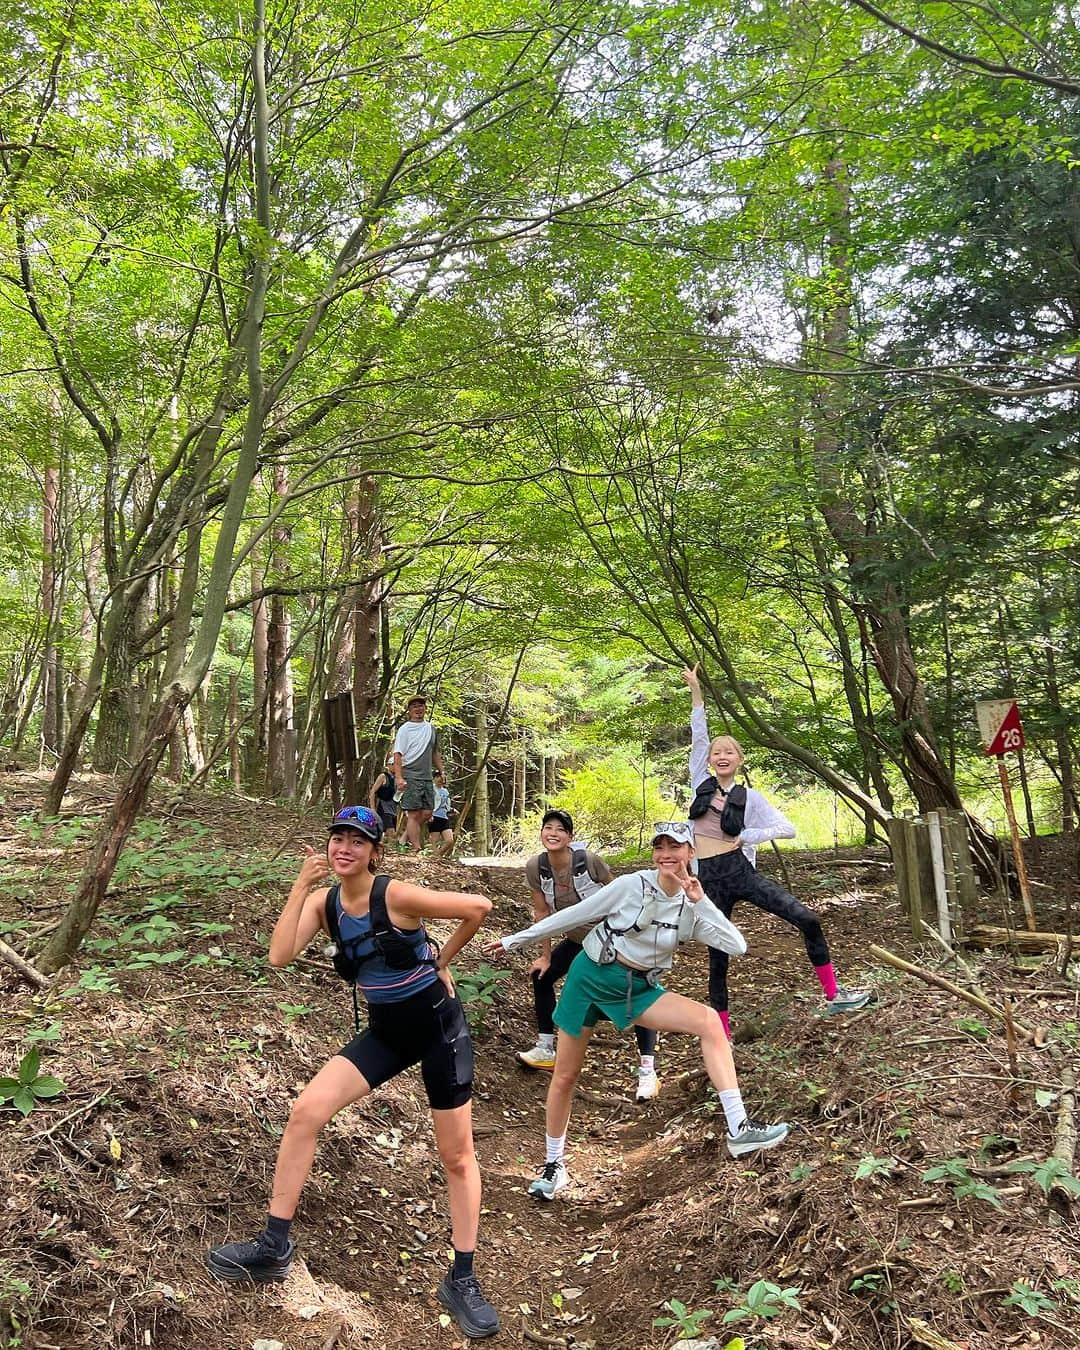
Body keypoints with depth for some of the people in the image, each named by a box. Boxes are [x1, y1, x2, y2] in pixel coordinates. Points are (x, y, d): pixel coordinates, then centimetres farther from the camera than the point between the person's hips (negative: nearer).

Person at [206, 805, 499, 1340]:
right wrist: (301, 885, -23)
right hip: (386, 1031, 5)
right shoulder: (324, 902, -6)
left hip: (439, 1026, -5)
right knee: (306, 1111, -10)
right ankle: (274, 1247, 6)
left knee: (457, 1157, 6)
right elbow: (279, 956, -19)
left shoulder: (397, 896, -23)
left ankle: (462, 1281, 23)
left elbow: (478, 907, -21)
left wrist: (440, 963, -6)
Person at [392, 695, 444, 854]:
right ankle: (416, 849, -6)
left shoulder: (431, 729, 15)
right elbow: (397, 754, -8)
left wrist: (442, 770, 17)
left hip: (427, 777, 6)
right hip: (410, 777, -6)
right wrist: (399, 777, -17)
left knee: (427, 813, 3)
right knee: (414, 814, -7)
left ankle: (406, 838, 20)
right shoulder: (405, 729, -2)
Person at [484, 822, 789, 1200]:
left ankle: (738, 1130, -20)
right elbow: (574, 915, -6)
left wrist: (702, 902, -20)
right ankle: (554, 1163, 28)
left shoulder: (692, 907, -3)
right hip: (590, 977, -2)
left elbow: (737, 946, -12)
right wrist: (514, 940, -1)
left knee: (709, 1021, -19)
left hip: (638, 990, 2)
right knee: (565, 1076, 4)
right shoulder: (631, 885, -13)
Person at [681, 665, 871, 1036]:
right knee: (717, 958, 5)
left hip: (742, 872, -1)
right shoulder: (701, 783, 7)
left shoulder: (749, 797, 3)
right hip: (711, 879, 1)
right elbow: (698, 736, 0)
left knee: (808, 921, -10)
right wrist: (695, 691, -2)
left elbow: (788, 829, 1)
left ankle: (833, 996, 5)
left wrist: (746, 836, -6)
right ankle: (721, 1032, 18)